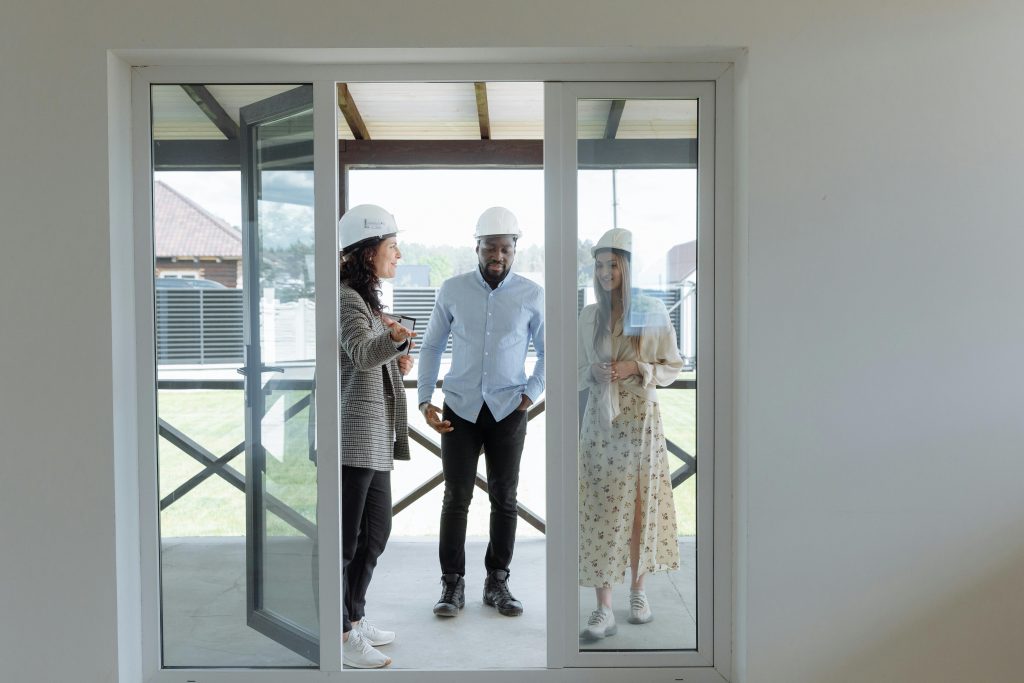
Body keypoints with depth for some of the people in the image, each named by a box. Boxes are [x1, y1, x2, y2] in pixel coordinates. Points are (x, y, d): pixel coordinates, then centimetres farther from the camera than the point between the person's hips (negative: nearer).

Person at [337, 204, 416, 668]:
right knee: (346, 537, -2)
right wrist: (394, 338, -51)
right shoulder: (345, 298, -13)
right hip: (352, 434, -10)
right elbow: (361, 352, -31)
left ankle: (354, 619, 30)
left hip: (374, 436, 10)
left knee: (376, 529, 17)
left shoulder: (366, 298, 18)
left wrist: (396, 360, 9)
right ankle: (342, 637, 8)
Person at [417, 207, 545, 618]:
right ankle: (452, 585, 11)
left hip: (507, 411, 0)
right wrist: (425, 400, 0)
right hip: (460, 408, 0)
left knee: (504, 499, 6)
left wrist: (530, 394, -1)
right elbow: (431, 346, 7)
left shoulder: (532, 295, -2)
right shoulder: (452, 290, -1)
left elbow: (549, 351, 9)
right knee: (456, 498, 1)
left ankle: (497, 583, 19)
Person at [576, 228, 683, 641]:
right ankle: (604, 609, 0)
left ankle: (638, 590, 23)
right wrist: (593, 373, -9)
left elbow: (673, 366, 3)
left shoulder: (652, 311, -2)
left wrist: (636, 368, -14)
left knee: (640, 506, 5)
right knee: (600, 510, -3)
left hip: (641, 420, -1)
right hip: (600, 421, 1)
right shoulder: (589, 316, 6)